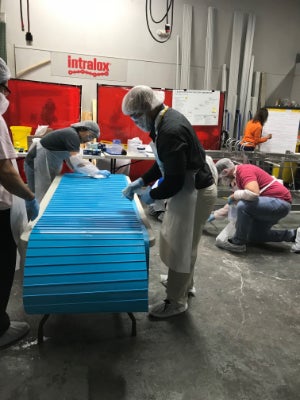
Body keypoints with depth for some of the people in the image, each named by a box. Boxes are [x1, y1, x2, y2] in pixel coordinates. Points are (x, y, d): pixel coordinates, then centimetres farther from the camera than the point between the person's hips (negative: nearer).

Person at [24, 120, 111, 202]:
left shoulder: (72, 134, 10)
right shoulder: (72, 135, -20)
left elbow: (72, 161, 9)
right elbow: (77, 162, -30)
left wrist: (91, 172, 1)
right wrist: (97, 172, -26)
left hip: (46, 166, 10)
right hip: (36, 164, -10)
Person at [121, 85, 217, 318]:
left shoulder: (170, 131, -29)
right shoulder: (167, 119, 4)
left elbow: (174, 180, -27)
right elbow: (164, 164, 13)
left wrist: (152, 196, -11)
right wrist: (141, 181, 8)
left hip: (195, 193, -10)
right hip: (189, 188, 10)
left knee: (181, 246, 5)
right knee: (179, 241, 24)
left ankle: (176, 302, 25)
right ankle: (185, 283, 47)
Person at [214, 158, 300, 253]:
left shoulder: (244, 170, -18)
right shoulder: (238, 175, 12)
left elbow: (253, 194, -37)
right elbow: (231, 205, 22)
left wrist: (234, 195, -19)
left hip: (280, 202, -11)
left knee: (243, 206, -31)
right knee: (252, 236, 17)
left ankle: (237, 243, -14)